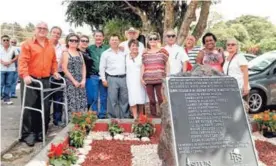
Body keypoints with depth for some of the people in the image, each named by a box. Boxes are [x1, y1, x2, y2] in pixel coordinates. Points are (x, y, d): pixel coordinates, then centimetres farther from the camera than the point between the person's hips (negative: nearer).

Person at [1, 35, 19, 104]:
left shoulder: (13, 48, 9)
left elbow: (17, 56, 5)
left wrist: (10, 62, -9)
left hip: (11, 69, 1)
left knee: (9, 84, 3)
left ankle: (6, 98, 9)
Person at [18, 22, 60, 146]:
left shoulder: (51, 46, 16)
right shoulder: (28, 44, -2)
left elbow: (53, 61, 23)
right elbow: (23, 61, -12)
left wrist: (54, 71, 8)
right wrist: (25, 75, -24)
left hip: (45, 81, 5)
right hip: (31, 80, -5)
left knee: (45, 108, 7)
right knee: (29, 107, -5)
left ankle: (41, 132, 20)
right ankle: (28, 134, 5)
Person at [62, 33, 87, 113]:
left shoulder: (79, 54, 16)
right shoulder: (66, 53, 0)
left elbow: (83, 67, 12)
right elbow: (64, 69, -8)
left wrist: (83, 80, -2)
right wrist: (74, 81, -12)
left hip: (80, 82, 5)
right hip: (70, 82, -5)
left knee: (82, 103, 4)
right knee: (72, 103, -7)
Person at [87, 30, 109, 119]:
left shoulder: (107, 48, 4)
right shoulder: (89, 48, 7)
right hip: (93, 76, 0)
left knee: (104, 97, 8)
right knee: (94, 97, 6)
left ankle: (103, 115, 20)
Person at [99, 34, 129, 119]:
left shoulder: (123, 52, 15)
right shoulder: (105, 53, 5)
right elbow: (102, 67, 4)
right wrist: (103, 79, -3)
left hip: (123, 78, 3)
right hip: (112, 79, -3)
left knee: (124, 99, 7)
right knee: (112, 100, -3)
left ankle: (125, 117, 18)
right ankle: (112, 117, 8)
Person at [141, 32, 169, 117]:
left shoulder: (163, 51, 8)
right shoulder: (145, 53, 15)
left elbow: (167, 65, 7)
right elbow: (143, 66, 16)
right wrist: (141, 77, 6)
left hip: (160, 79, -2)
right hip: (148, 80, 3)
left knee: (161, 99, -7)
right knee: (151, 100, 4)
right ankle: (153, 116, 13)